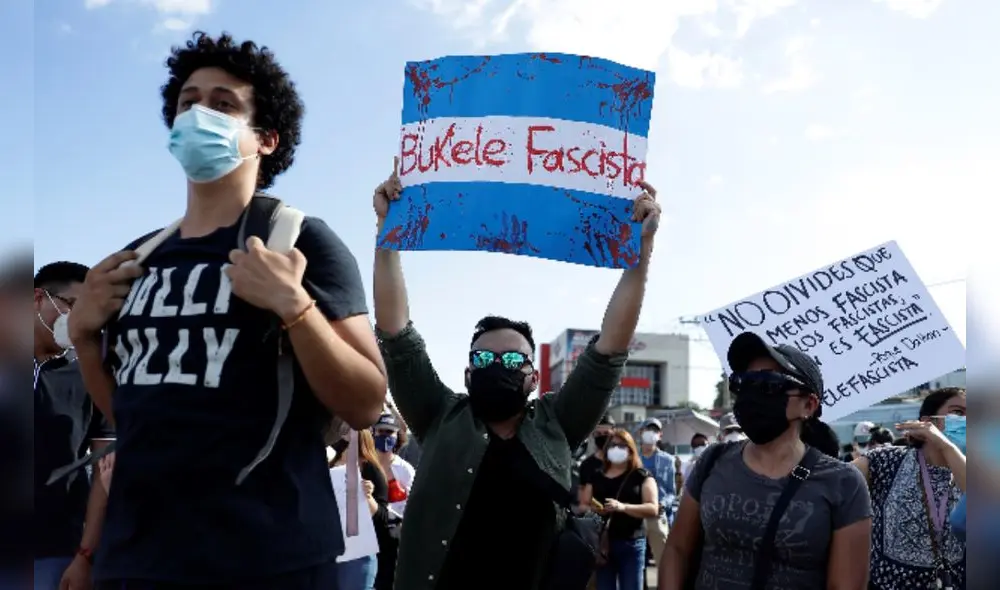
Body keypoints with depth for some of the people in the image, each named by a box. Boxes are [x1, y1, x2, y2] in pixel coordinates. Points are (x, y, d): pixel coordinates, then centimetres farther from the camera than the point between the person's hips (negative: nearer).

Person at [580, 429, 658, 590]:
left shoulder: (642, 476, 2)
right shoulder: (597, 477, 13)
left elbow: (653, 509, -9)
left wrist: (623, 507, -23)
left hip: (631, 544, -3)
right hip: (602, 543, 3)